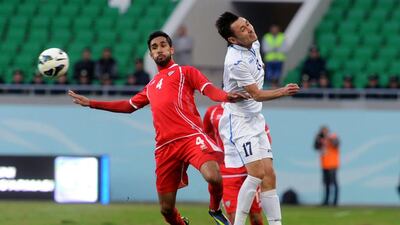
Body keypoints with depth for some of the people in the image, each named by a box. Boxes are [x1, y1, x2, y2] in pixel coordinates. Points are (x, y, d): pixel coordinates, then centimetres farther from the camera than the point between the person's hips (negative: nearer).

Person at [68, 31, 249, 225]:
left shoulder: (185, 72, 11)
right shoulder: (151, 86, 28)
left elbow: (210, 90, -4)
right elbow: (129, 106, 38)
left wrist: (227, 97, -28)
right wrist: (90, 103, 38)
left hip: (190, 136, -5)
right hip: (165, 147, 5)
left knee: (213, 177, -31)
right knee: (166, 209, 2)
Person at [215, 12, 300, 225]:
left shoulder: (254, 45, 3)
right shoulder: (236, 62, -24)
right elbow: (257, 94, -22)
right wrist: (282, 92, -36)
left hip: (255, 120, 9)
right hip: (238, 121, -9)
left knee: (269, 176, 2)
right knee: (257, 172, -19)